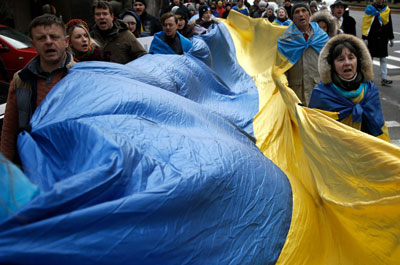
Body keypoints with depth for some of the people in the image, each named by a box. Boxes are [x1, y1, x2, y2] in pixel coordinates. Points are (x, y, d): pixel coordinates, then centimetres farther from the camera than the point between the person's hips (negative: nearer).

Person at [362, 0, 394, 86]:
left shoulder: (387, 10, 8)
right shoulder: (370, 9, -4)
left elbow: (389, 25, 14)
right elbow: (365, 25, -6)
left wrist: (391, 38, 13)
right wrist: (365, 38, -11)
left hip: (383, 39, 3)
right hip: (372, 39, -3)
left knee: (383, 59, 4)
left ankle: (384, 79, 5)